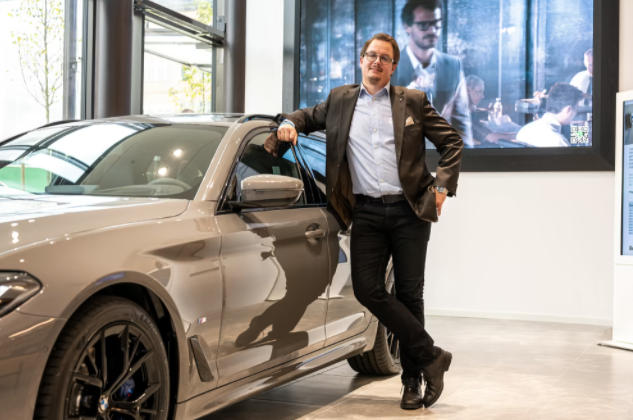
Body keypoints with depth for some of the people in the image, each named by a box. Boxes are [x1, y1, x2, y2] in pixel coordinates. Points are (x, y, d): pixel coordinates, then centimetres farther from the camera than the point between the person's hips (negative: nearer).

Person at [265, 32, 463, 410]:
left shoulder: (414, 102, 8)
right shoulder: (340, 100, 13)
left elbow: (452, 142, 10)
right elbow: (309, 116, 27)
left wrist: (442, 187, -2)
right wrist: (289, 122, 4)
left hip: (409, 210, -1)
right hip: (367, 212, 2)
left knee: (410, 293, 2)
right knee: (367, 289, -11)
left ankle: (413, 378, 15)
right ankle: (431, 357, 2)